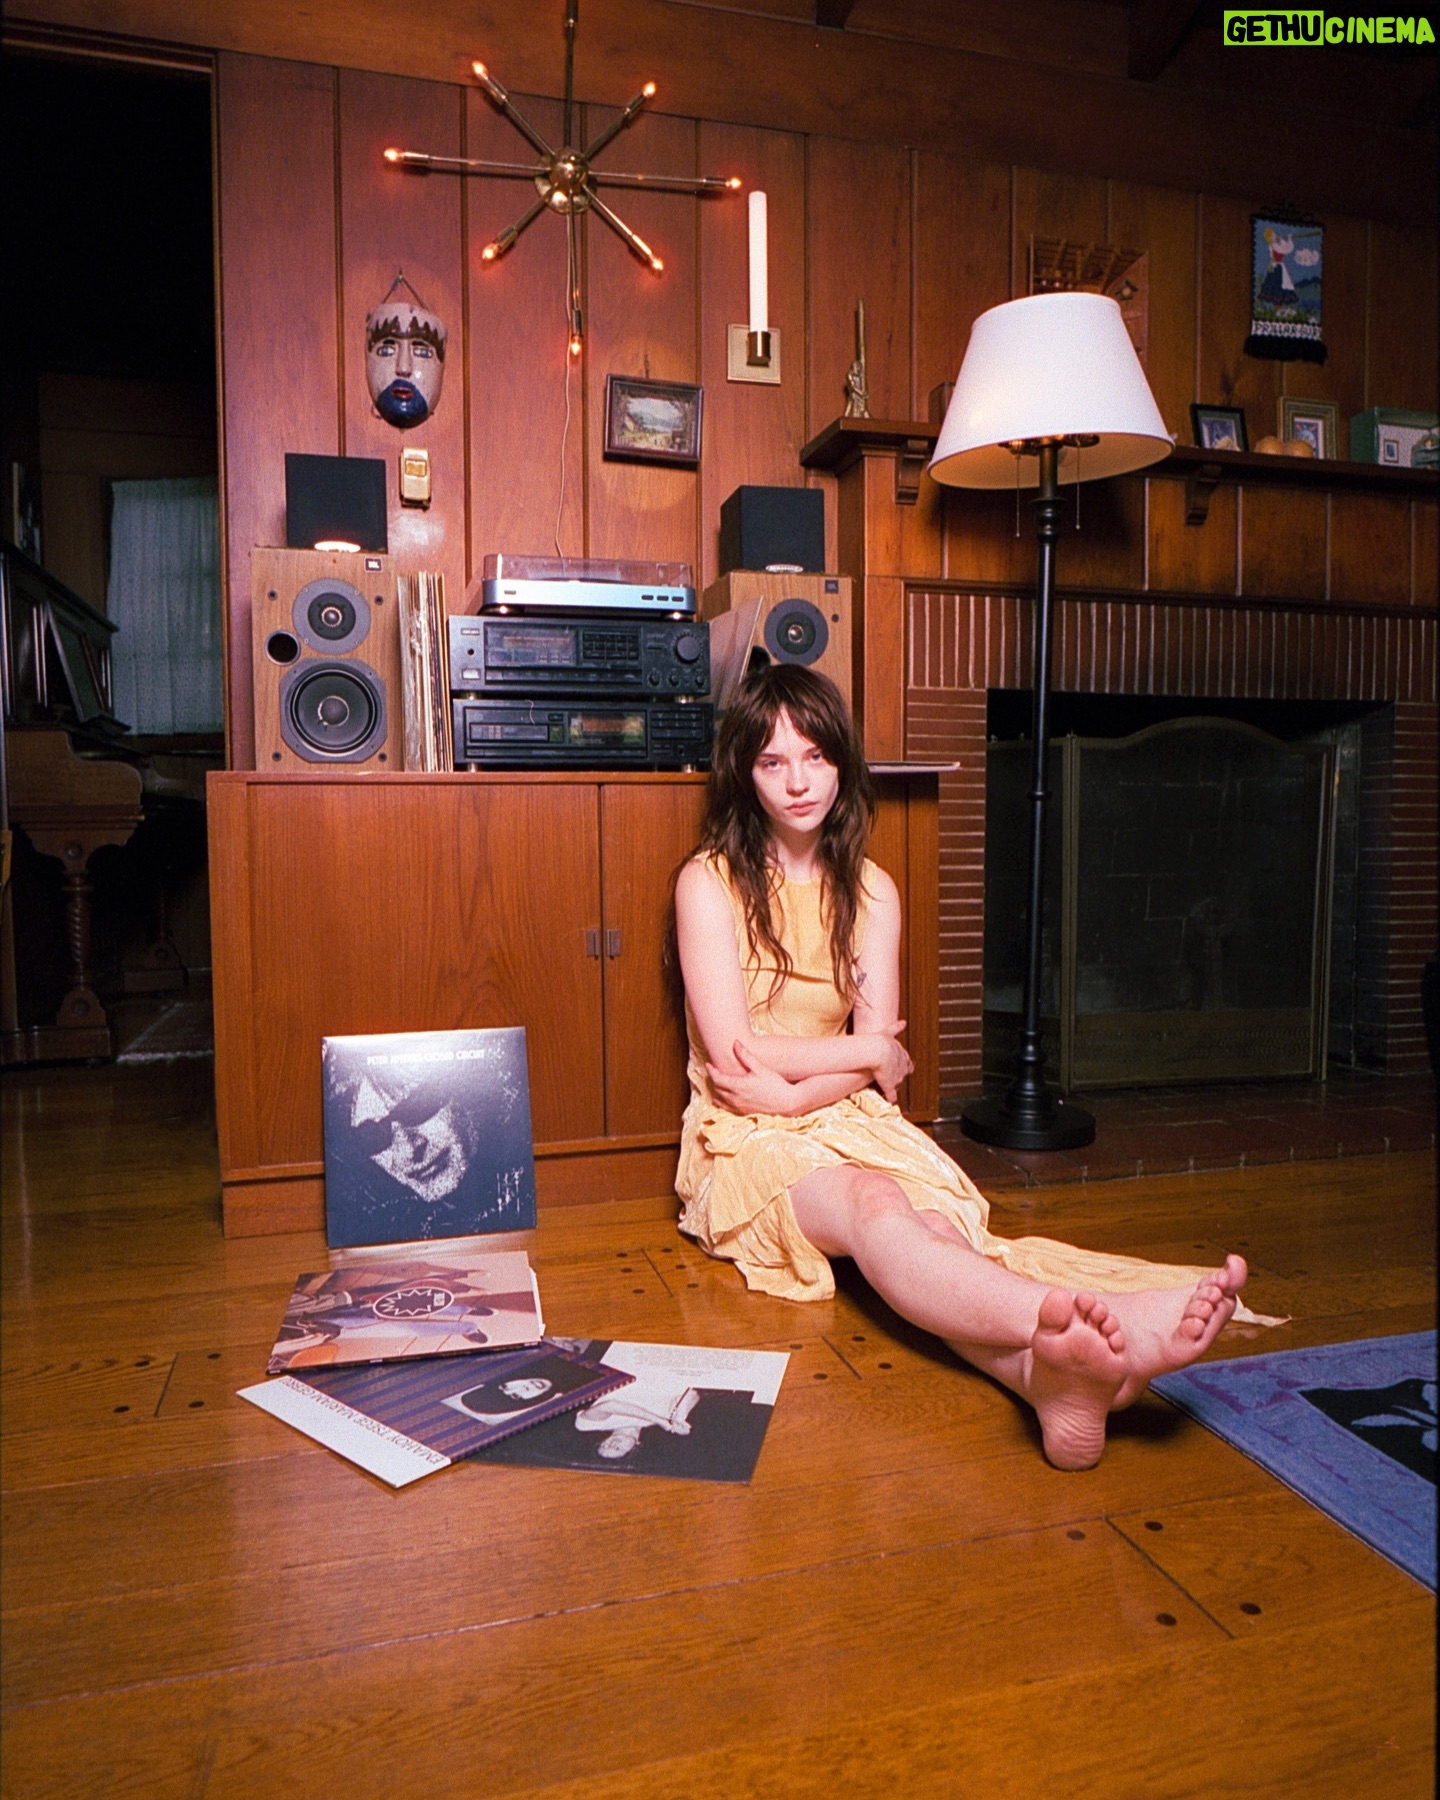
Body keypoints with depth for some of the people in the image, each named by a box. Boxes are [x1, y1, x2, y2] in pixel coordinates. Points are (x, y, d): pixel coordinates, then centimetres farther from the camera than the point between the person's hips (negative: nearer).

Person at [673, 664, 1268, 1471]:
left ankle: (1048, 1372, -61)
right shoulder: (709, 882, -3)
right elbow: (734, 1059, -9)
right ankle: (1105, 1325, -63)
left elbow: (873, 1067, 2)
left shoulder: (871, 890, 9)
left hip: (849, 1119, 4)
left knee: (936, 1218, -31)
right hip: (742, 1140, -4)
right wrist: (869, 1052, -4)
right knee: (875, 1209, -36)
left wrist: (788, 1089, -15)